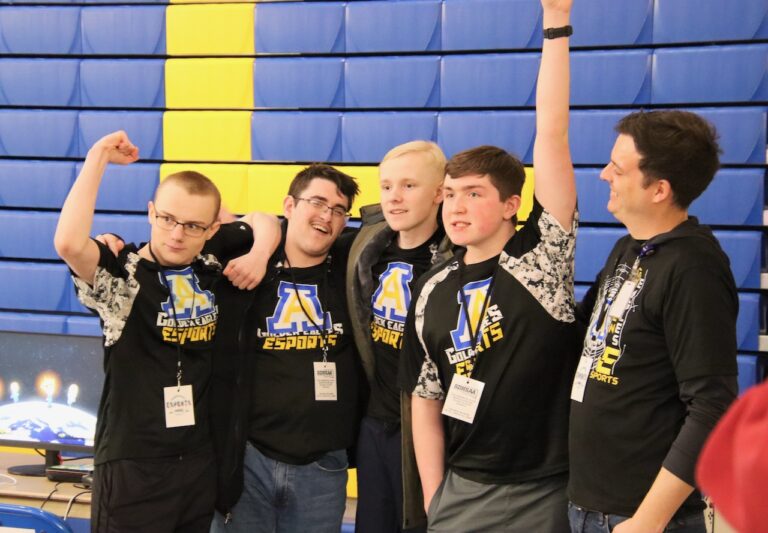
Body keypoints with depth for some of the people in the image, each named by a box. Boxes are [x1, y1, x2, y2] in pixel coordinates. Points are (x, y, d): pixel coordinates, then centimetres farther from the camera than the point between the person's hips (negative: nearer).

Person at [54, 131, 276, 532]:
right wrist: (98, 157, -25)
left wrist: (259, 254, -6)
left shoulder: (213, 270, 2)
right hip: (133, 465, -5)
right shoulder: (121, 274, -13)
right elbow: (68, 243, -33)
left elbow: (261, 222, 17)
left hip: (203, 460, 5)